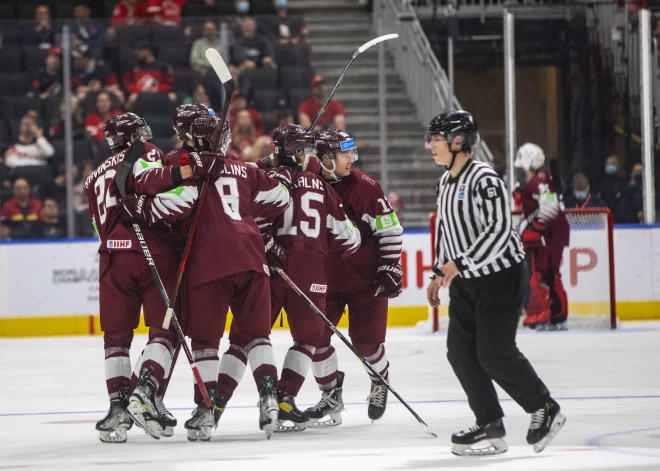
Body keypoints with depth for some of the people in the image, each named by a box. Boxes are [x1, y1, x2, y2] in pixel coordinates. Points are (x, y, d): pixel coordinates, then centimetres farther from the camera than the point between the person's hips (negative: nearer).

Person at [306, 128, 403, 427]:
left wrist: (389, 269, -9)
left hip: (365, 278, -3)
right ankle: (331, 395, 12)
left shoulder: (364, 187, -11)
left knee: (366, 339, -2)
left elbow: (390, 228, -7)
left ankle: (380, 383, 28)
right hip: (324, 277, 3)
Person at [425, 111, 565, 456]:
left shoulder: (484, 179, -19)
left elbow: (499, 230, -26)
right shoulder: (445, 183, 11)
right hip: (466, 282, 9)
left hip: (501, 276, -9)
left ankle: (545, 409, 9)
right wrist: (439, 274, 16)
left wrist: (460, 263, -27)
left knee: (495, 354, -10)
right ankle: (490, 426, 9)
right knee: (460, 350, 2)